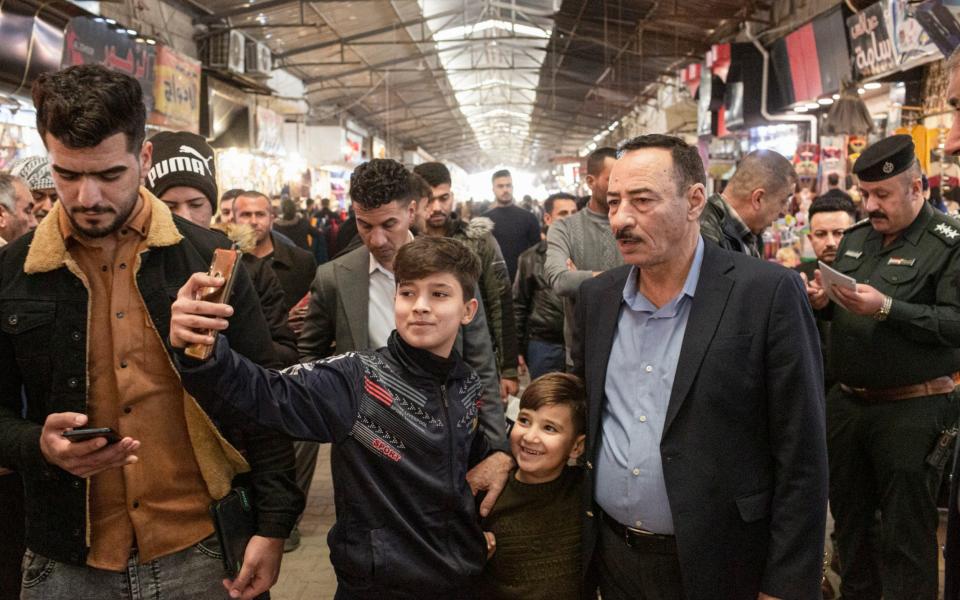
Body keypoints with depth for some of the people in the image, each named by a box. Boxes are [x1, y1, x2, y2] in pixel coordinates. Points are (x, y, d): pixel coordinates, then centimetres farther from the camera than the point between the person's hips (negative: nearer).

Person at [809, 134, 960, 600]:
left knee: (906, 534, 5)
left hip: (912, 409, -6)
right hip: (847, 400, 7)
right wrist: (823, 301, -4)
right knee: (849, 512, 19)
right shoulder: (856, 237, 10)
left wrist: (886, 308, -27)